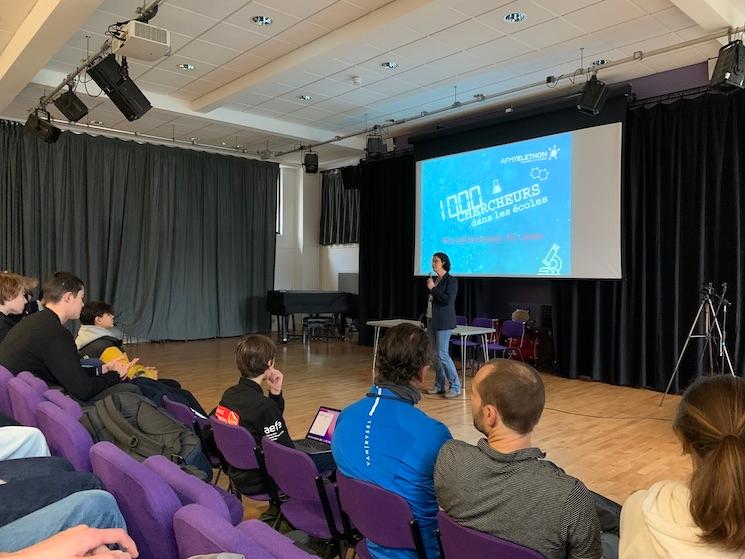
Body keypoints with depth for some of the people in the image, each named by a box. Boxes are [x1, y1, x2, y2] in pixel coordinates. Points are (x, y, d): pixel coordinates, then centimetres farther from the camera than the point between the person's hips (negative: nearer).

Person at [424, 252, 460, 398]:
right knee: (435, 354, 10)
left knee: (442, 354, -10)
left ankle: (455, 386, 0)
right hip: (432, 321, 8)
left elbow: (448, 300, -20)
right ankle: (439, 385, 19)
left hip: (443, 323, -8)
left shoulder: (451, 281, -9)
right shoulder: (434, 280, 13)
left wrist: (433, 288, -15)